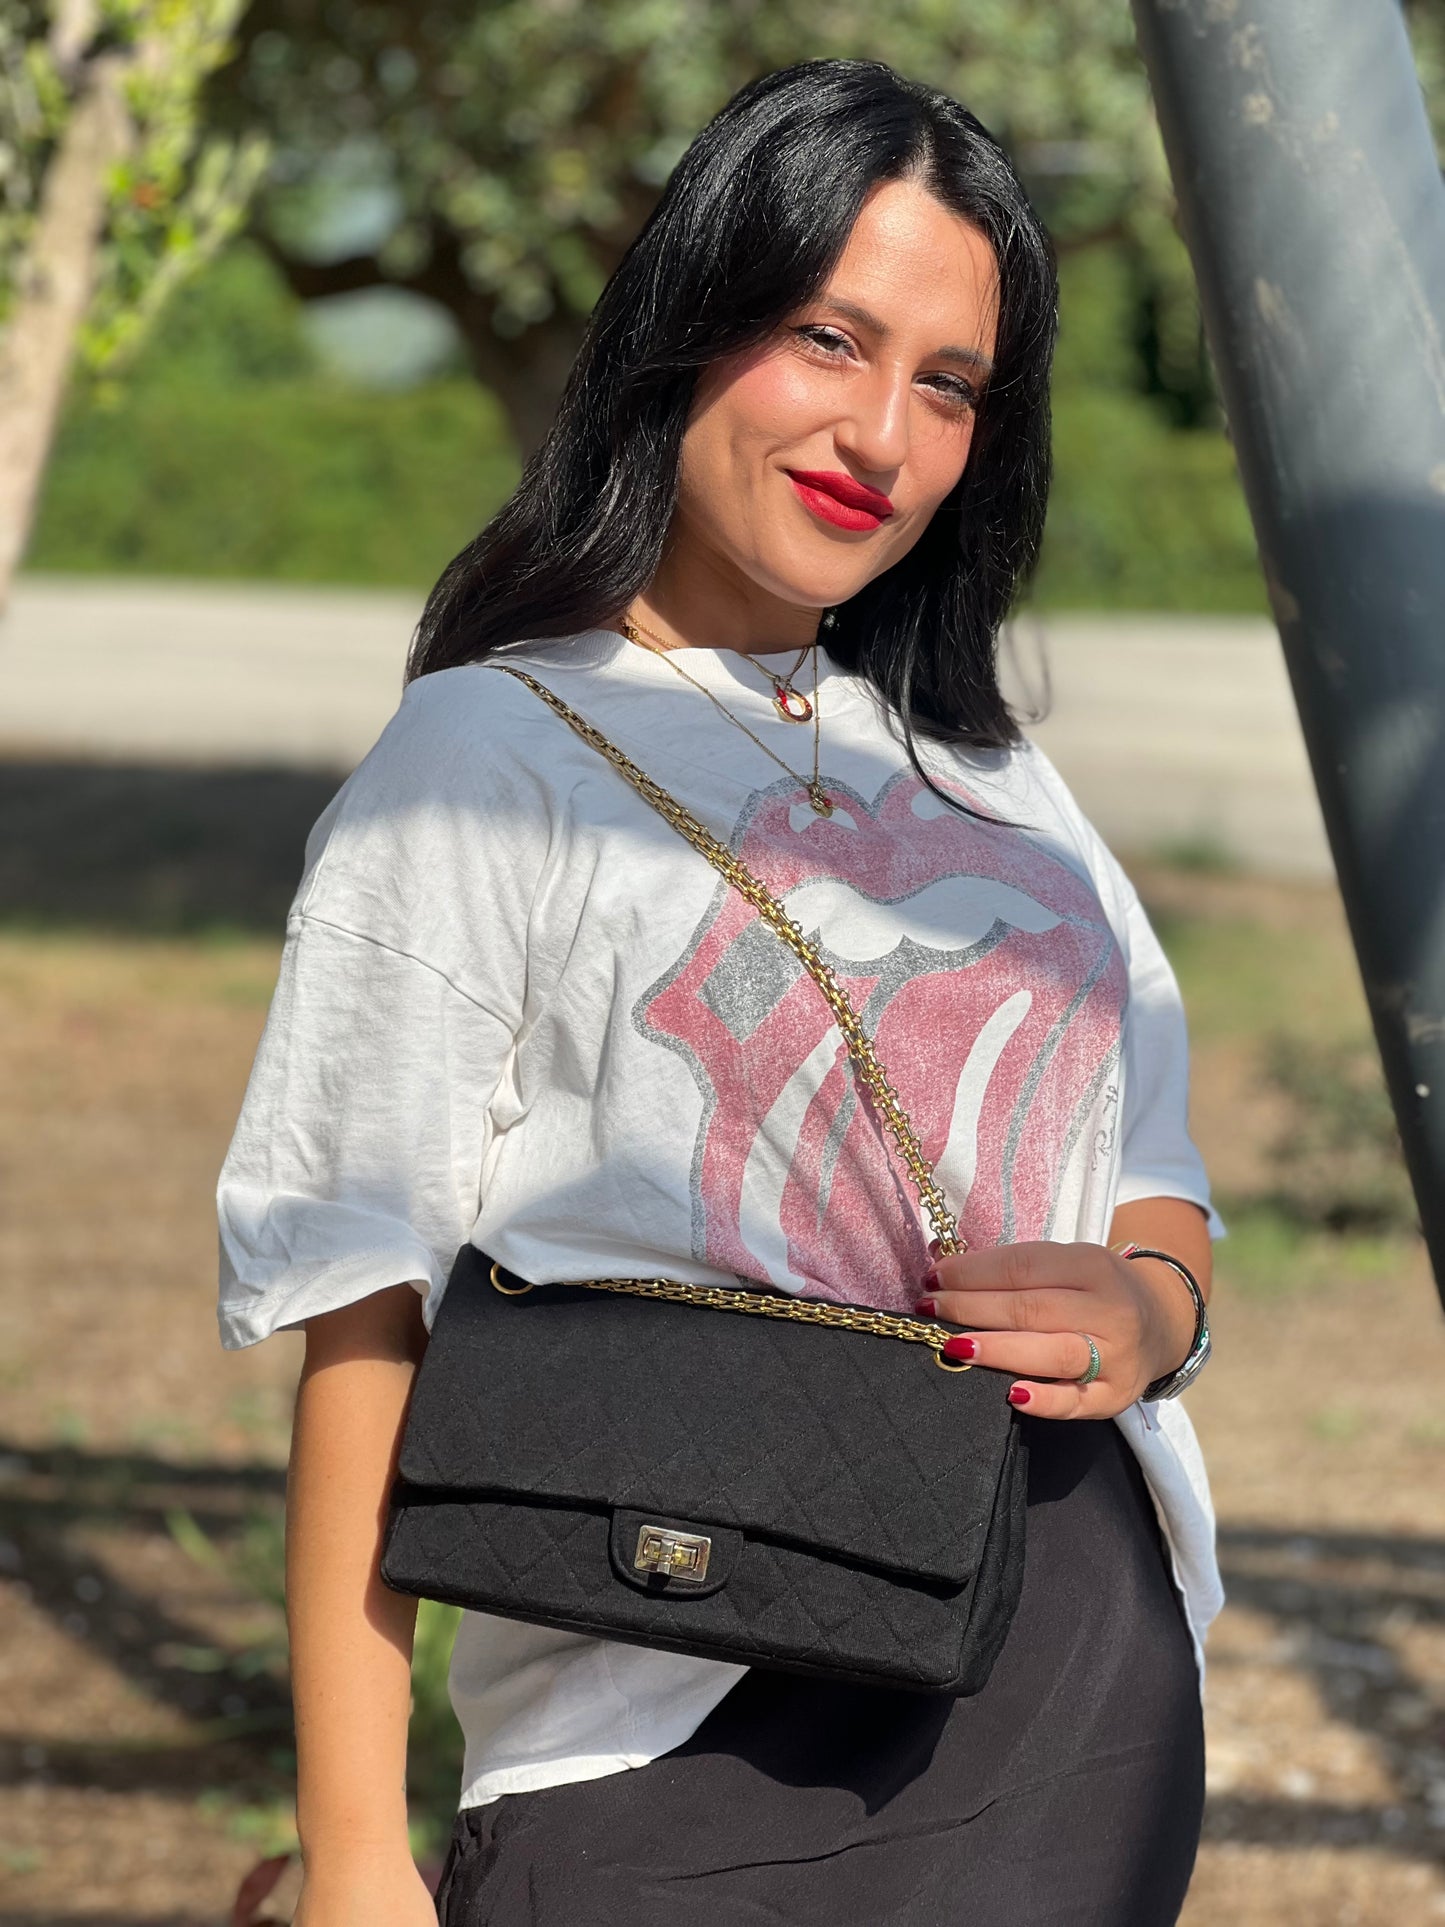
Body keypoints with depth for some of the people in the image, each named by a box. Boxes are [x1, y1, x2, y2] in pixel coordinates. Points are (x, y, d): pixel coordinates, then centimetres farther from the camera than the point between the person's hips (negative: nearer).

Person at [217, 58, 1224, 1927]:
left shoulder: (988, 775, 18)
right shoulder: (486, 760, -1)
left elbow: (1155, 1191, 22)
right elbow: (365, 1326, -7)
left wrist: (1137, 1312, -4)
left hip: (1090, 1684, 6)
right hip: (678, 1748, -5)